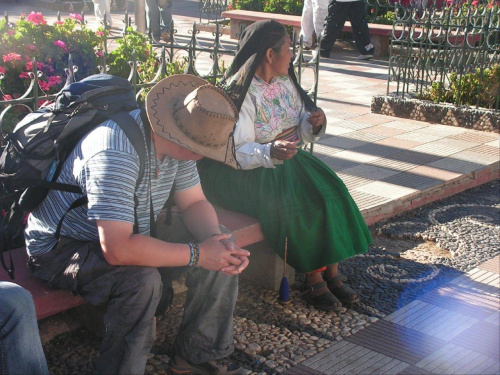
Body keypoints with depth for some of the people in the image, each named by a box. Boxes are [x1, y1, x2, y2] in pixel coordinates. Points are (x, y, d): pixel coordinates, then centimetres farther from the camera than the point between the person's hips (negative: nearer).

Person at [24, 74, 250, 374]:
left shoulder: (175, 138, -9)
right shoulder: (115, 153, -36)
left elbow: (194, 203, 1)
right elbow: (117, 249, -40)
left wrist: (219, 240, -20)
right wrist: (196, 254, -32)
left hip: (132, 231, 8)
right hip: (63, 246, -8)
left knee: (222, 252, -6)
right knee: (142, 280, -36)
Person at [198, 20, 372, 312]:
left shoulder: (285, 80, 8)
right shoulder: (239, 93, -17)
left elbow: (300, 129, 13)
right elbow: (235, 153, -22)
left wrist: (315, 122, -11)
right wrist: (271, 153, -39)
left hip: (288, 159, 8)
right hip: (247, 171, -7)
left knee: (329, 191, -17)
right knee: (300, 203, -28)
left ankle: (332, 272, -13)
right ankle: (314, 280, -14)